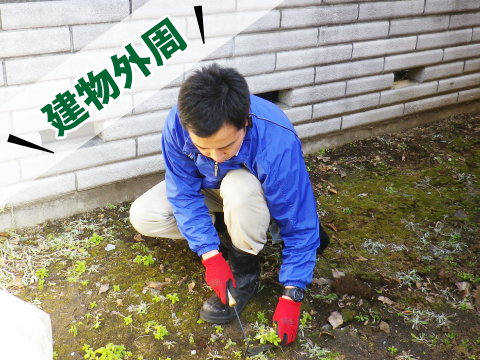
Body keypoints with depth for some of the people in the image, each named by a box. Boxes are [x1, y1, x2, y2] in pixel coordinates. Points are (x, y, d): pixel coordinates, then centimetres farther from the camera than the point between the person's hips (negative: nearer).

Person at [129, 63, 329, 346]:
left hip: (263, 197, -3)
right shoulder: (178, 123, -32)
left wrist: (291, 298, -31)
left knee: (239, 187, -40)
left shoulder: (278, 144, -40)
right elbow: (184, 194, -21)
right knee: (143, 216, -15)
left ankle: (246, 272, -14)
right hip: (208, 188, 4)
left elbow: (300, 227, -31)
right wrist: (211, 256, -28)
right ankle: (225, 229, 4)